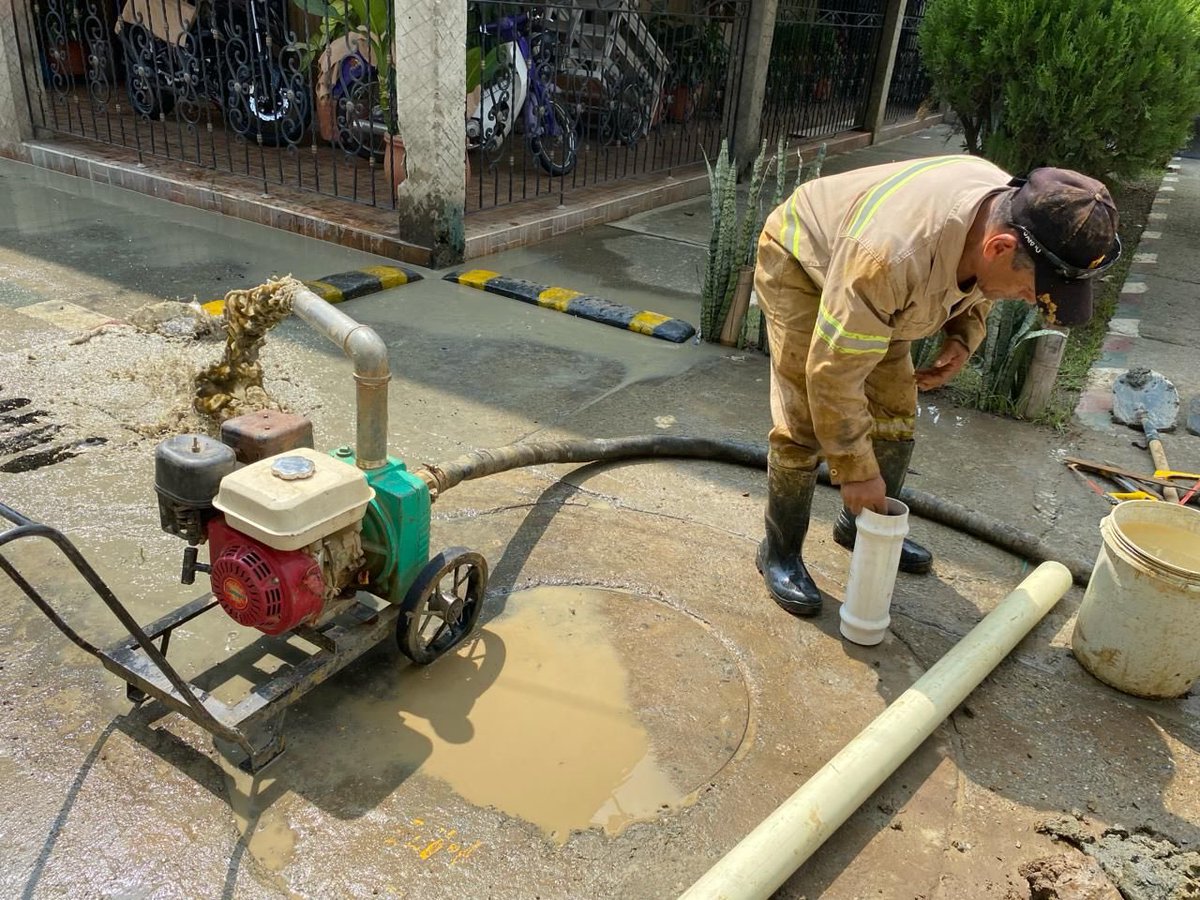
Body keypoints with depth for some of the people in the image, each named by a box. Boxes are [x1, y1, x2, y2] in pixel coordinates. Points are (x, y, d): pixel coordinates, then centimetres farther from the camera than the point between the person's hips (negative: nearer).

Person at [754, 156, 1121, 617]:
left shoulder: (1013, 213, -20)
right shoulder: (893, 255, -45)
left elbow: (977, 286, 6)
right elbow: (834, 373, -36)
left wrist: (963, 338, -13)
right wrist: (855, 470, -27)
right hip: (800, 263, -7)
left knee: (896, 412, 7)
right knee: (803, 424, -14)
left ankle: (863, 526, 29)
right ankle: (780, 553, 6)